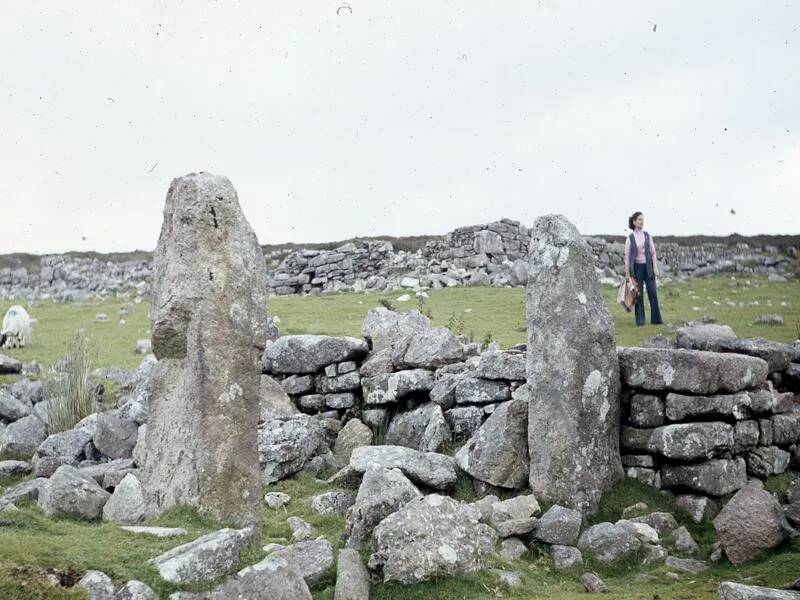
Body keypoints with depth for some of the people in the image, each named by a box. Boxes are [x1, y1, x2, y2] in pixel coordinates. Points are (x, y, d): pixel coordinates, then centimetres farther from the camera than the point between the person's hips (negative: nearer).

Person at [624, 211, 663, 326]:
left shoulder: (647, 235, 6)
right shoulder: (630, 238, -1)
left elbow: (653, 252, 7)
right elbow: (627, 256, 0)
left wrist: (655, 267, -2)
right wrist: (627, 273, -3)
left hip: (648, 266, 2)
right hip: (636, 267, -2)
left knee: (653, 292, -2)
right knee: (639, 294, 1)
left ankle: (656, 319, 6)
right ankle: (640, 320, 8)